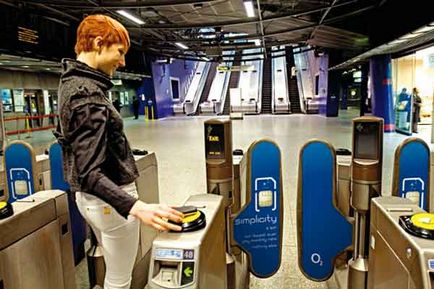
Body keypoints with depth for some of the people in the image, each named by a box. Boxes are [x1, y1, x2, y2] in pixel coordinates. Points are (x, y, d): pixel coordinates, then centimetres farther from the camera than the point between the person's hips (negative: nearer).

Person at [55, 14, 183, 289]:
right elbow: (90, 173, -29)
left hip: (86, 198, 10)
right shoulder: (89, 94, -23)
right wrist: (135, 206, -41)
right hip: (111, 201, -10)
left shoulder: (70, 82, 7)